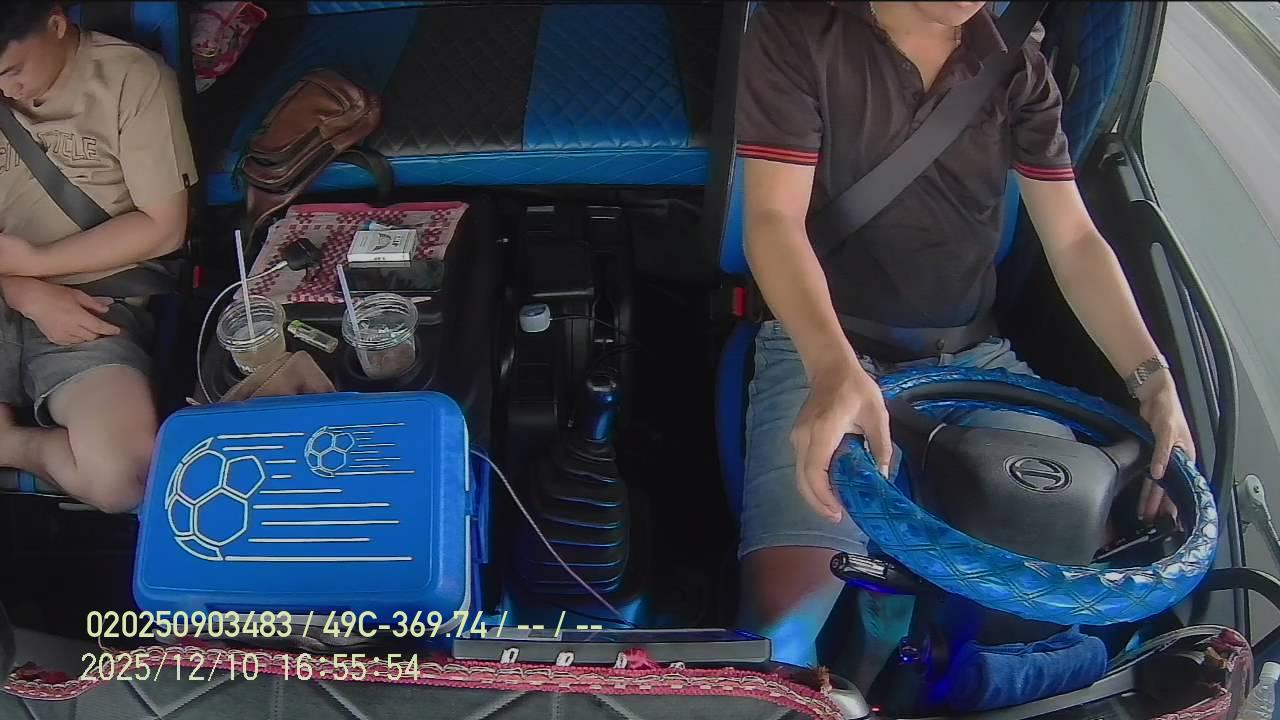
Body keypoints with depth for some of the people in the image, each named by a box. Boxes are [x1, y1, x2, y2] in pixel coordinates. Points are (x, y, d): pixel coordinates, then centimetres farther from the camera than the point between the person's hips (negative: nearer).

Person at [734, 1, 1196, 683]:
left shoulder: (1019, 71, 9)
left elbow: (1075, 242, 7)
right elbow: (774, 221, -14)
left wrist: (1151, 377, -10)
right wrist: (835, 368, -32)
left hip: (973, 360, 5)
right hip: (822, 349, -4)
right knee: (788, 605, -28)